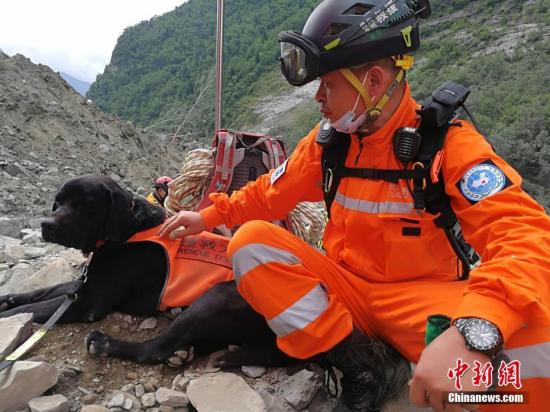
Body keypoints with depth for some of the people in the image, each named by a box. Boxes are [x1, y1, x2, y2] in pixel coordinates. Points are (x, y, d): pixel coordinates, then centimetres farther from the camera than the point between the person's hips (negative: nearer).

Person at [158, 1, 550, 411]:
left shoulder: (448, 143, -15)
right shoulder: (327, 139, -1)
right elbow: (270, 193, 13)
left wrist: (472, 332, -45)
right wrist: (210, 216, 11)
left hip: (420, 300, -4)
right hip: (345, 291, 5)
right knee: (251, 243, -19)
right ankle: (367, 365, -14)